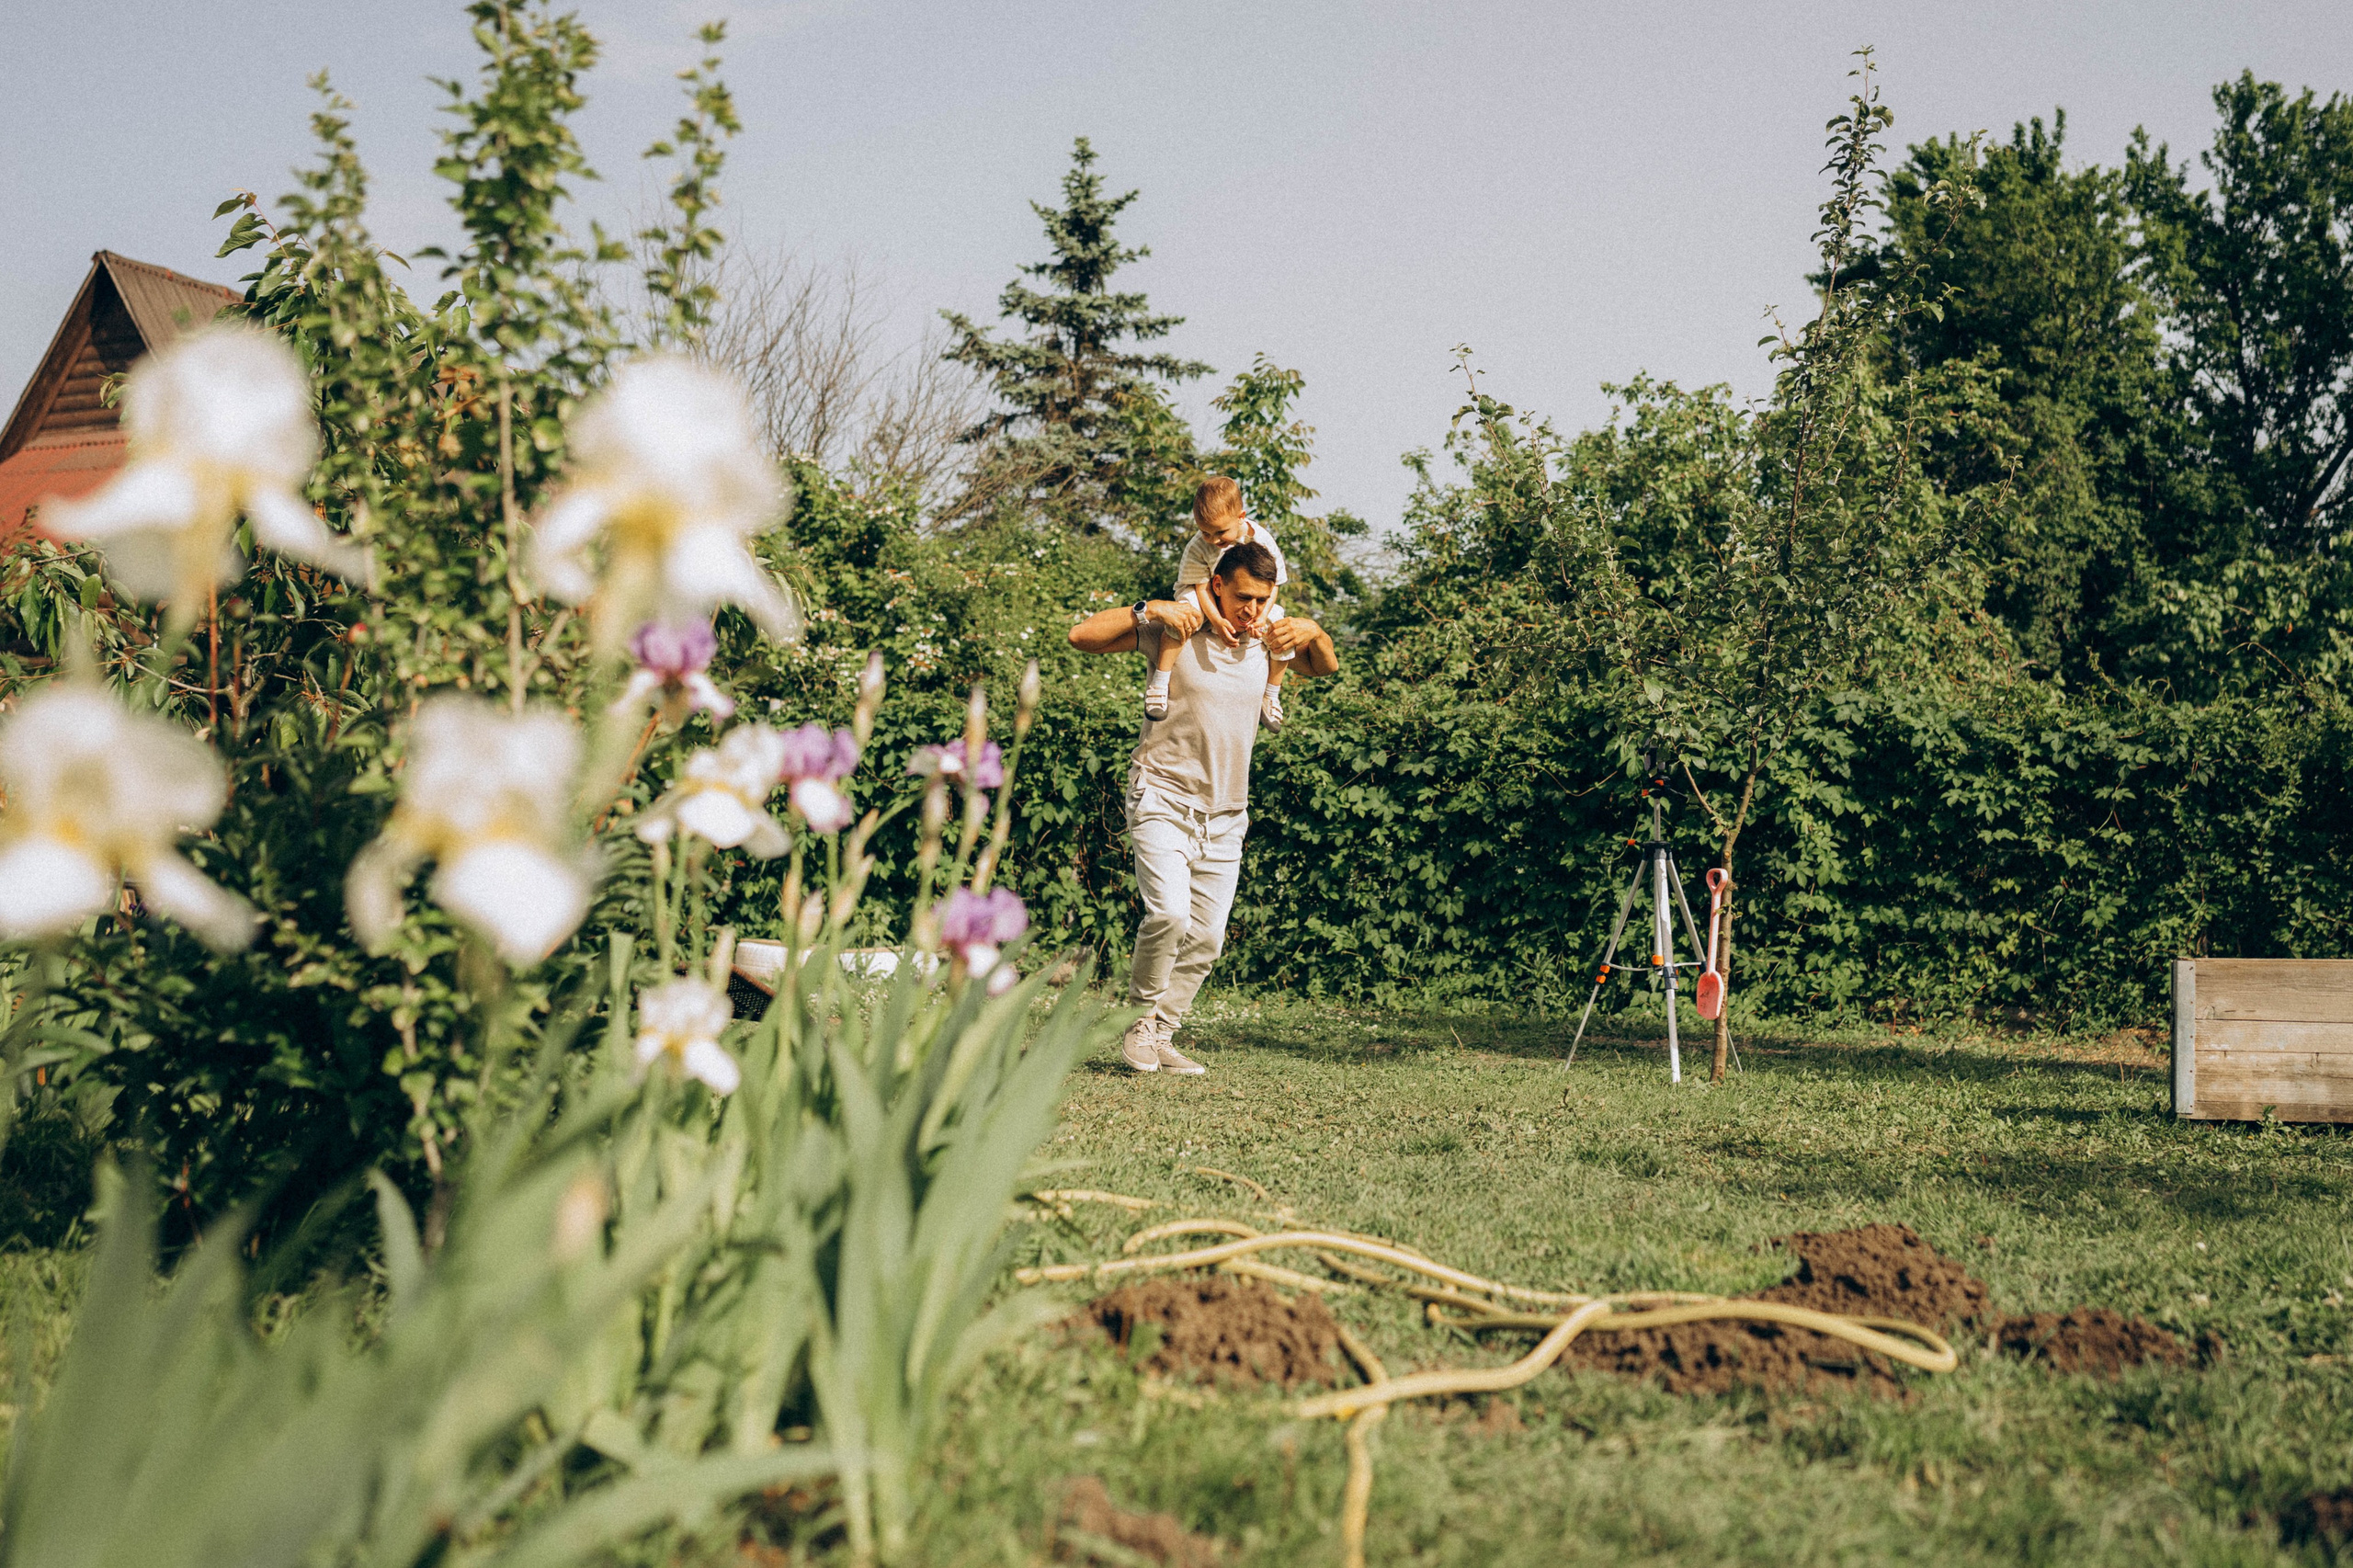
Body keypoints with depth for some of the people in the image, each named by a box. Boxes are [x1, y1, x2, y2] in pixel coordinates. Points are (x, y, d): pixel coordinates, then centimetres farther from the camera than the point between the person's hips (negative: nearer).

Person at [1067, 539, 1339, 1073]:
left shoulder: (1266, 636, 6)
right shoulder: (1174, 629, -9)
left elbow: (1325, 667, 21)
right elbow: (1082, 635, -13)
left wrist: (1313, 632, -1)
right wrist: (1150, 610, -24)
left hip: (1225, 819, 6)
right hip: (1163, 802, -6)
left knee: (1206, 940, 6)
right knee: (1169, 913, -24)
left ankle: (1160, 1035, 20)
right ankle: (1143, 1017, -3)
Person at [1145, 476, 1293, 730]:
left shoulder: (1262, 541, -21)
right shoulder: (1197, 548, -24)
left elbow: (1273, 584, -13)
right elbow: (1201, 587, -23)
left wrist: (1260, 619, -30)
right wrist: (1217, 621, -41)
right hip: (1207, 603, -3)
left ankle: (1271, 693, 2)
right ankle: (1159, 680, -29)